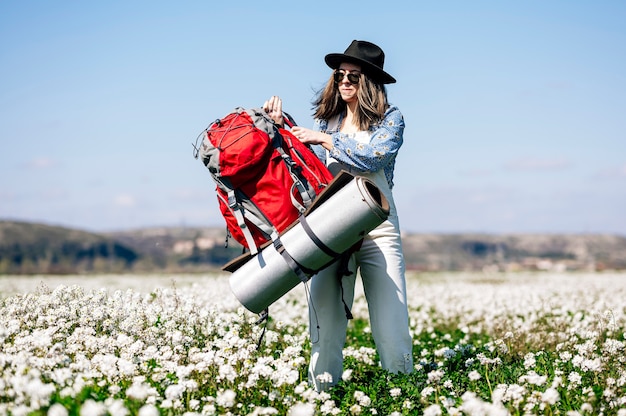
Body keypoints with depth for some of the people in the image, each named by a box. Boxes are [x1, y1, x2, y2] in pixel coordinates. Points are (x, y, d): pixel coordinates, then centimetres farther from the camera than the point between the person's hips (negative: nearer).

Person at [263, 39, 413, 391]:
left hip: (378, 231, -2)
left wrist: (324, 138, -11)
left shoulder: (391, 119, 4)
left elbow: (372, 157, -13)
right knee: (325, 318, -5)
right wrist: (280, 126, -1)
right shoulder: (327, 120, 16)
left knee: (390, 319, -6)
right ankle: (323, 389, 3)